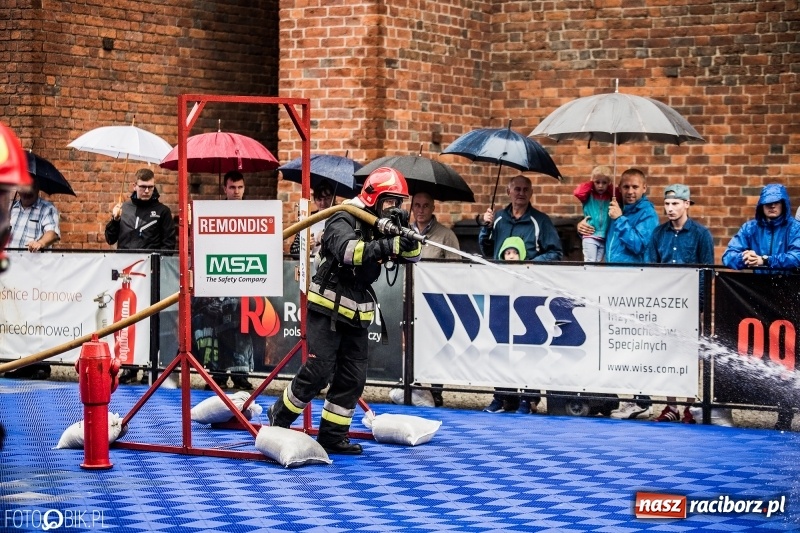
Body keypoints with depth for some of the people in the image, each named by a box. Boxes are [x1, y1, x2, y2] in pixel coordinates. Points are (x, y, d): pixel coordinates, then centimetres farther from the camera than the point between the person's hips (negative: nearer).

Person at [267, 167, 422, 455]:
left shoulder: (384, 227, 8)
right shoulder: (344, 221, -15)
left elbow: (412, 255, -1)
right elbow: (347, 250, -35)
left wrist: (405, 236, -23)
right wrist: (387, 246, -45)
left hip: (356, 315, 7)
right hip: (327, 310, -7)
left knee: (352, 377, 4)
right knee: (318, 371, -10)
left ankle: (332, 436, 12)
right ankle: (279, 418, 9)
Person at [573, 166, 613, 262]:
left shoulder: (611, 197, 9)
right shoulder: (589, 196, 0)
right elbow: (577, 192, -16)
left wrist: (610, 188, 0)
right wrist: (590, 184, -4)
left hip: (604, 237, 3)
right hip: (590, 236, -3)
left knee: (598, 263, 8)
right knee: (590, 262, -12)